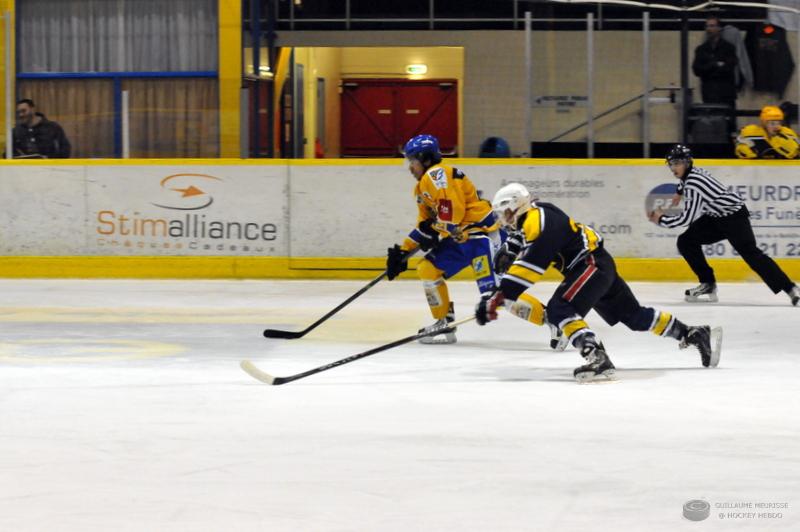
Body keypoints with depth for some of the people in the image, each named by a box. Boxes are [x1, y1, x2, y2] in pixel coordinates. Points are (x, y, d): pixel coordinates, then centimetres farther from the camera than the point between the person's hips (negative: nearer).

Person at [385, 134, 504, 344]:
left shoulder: (438, 175, -14)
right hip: (458, 238, 11)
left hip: (482, 232, -11)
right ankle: (445, 325, 16)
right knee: (427, 269, 10)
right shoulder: (421, 187, 20)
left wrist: (434, 235, -13)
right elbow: (424, 225, 25)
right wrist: (403, 251, 19)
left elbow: (453, 212, -24)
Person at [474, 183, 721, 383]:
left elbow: (529, 266, -30)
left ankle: (597, 358, -38)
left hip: (592, 264, -11)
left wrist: (499, 298, -33)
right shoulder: (531, 218, 10)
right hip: (595, 266, 11)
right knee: (634, 316, 18)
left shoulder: (539, 222, -21)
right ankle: (694, 335, 26)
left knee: (559, 310, -24)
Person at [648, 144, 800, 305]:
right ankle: (708, 285, 6)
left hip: (734, 215, -10)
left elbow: (686, 218, -23)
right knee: (686, 241, 4)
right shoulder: (691, 172, 4)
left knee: (749, 252, -22)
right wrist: (679, 192, 41)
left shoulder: (693, 184, -24)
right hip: (716, 218, 10)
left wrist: (661, 219, -12)